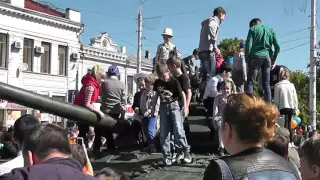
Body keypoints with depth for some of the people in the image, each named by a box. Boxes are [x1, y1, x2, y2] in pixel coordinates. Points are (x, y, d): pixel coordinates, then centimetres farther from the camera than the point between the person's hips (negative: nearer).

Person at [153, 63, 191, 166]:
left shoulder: (174, 81, -10)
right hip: (163, 107, 4)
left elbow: (182, 94, -4)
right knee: (164, 133, 1)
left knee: (178, 130, -15)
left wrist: (185, 107, -9)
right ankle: (167, 155, 9)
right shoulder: (157, 83, 2)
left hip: (174, 105, -4)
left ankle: (186, 151, -1)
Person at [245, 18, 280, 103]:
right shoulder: (270, 30, 16)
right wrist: (273, 59, 15)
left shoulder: (253, 29, 6)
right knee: (266, 83, 7)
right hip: (267, 57, 4)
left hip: (256, 56, -3)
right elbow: (277, 46, 7)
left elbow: (248, 45, -5)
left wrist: (247, 58, 2)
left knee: (250, 82, -2)